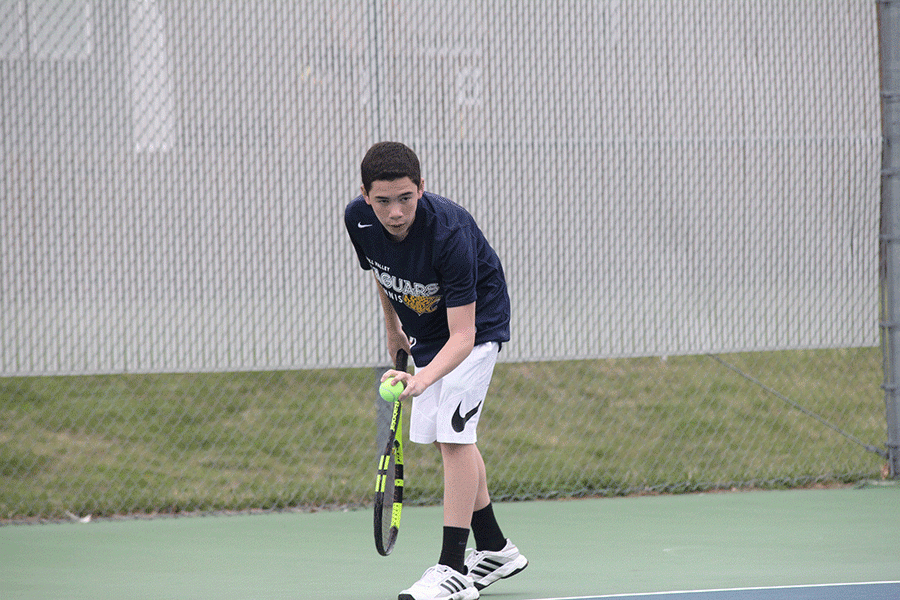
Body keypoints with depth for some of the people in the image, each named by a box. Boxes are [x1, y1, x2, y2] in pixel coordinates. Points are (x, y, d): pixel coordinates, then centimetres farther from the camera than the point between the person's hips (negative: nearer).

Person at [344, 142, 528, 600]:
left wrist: (423, 379, -55)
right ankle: (495, 550, 26)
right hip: (425, 329, 7)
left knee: (453, 432, -17)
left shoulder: (449, 232, -38)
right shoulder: (358, 219, -20)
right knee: (444, 435, 11)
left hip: (475, 323, -7)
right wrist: (393, 329, 15)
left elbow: (463, 336, -39)